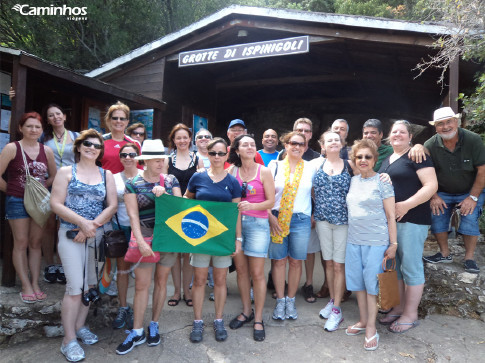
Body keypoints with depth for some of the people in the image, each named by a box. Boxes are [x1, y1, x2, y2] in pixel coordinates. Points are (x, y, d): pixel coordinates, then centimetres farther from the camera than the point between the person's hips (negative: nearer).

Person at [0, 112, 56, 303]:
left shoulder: (46, 151, 4)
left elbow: (53, 175, 15)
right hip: (17, 202, -3)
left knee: (36, 243, 9)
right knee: (21, 243, 2)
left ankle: (35, 284, 17)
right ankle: (26, 286, 10)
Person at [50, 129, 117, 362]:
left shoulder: (106, 175, 10)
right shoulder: (66, 172, 3)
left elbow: (112, 205, 3)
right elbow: (56, 204, -6)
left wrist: (93, 225, -11)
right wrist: (82, 222, -16)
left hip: (96, 236, 3)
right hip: (71, 235, -3)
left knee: (90, 283, 9)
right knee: (75, 286, -7)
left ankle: (80, 326, 28)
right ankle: (69, 340, 5)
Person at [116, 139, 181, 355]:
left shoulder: (171, 180, 5)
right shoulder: (133, 184, -2)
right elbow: (133, 216, -8)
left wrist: (164, 194, -16)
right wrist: (141, 242, -18)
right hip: (145, 237, -2)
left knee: (161, 282, 11)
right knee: (141, 285, 1)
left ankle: (154, 325, 28)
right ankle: (137, 332, 16)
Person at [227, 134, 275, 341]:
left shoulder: (264, 172, -1)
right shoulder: (232, 171, 6)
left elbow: (271, 201, -3)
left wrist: (251, 206, -18)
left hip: (257, 223, -3)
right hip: (236, 222, 3)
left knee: (256, 272, -1)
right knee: (240, 269, 10)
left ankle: (258, 319, 14)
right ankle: (246, 311, 28)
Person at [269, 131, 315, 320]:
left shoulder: (310, 168, 7)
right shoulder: (275, 166, 4)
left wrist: (314, 216, 2)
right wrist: (270, 216, -7)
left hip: (301, 220, 1)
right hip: (277, 218, 0)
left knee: (296, 261, 7)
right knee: (278, 260, 4)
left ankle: (291, 300, 23)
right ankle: (280, 300, 19)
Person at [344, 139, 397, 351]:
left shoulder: (382, 181, -6)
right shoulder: (353, 181, 9)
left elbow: (391, 216, -6)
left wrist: (393, 243, -8)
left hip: (376, 242, -5)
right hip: (353, 240, 5)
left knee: (371, 283, 3)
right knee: (357, 282, 13)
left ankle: (371, 328, 18)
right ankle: (363, 321, 30)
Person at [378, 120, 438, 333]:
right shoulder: (386, 160, 17)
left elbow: (431, 185, -15)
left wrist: (406, 205, -23)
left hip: (411, 221, -8)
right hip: (388, 220, 8)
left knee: (411, 267, 2)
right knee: (393, 266, 14)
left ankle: (410, 315, 15)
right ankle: (398, 308, 28)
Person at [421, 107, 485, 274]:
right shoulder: (430, 145, -16)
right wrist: (434, 196, -13)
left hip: (471, 191, -2)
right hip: (443, 193, 2)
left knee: (470, 219, -15)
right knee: (436, 218, -5)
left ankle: (469, 258, 2)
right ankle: (445, 254, 15)